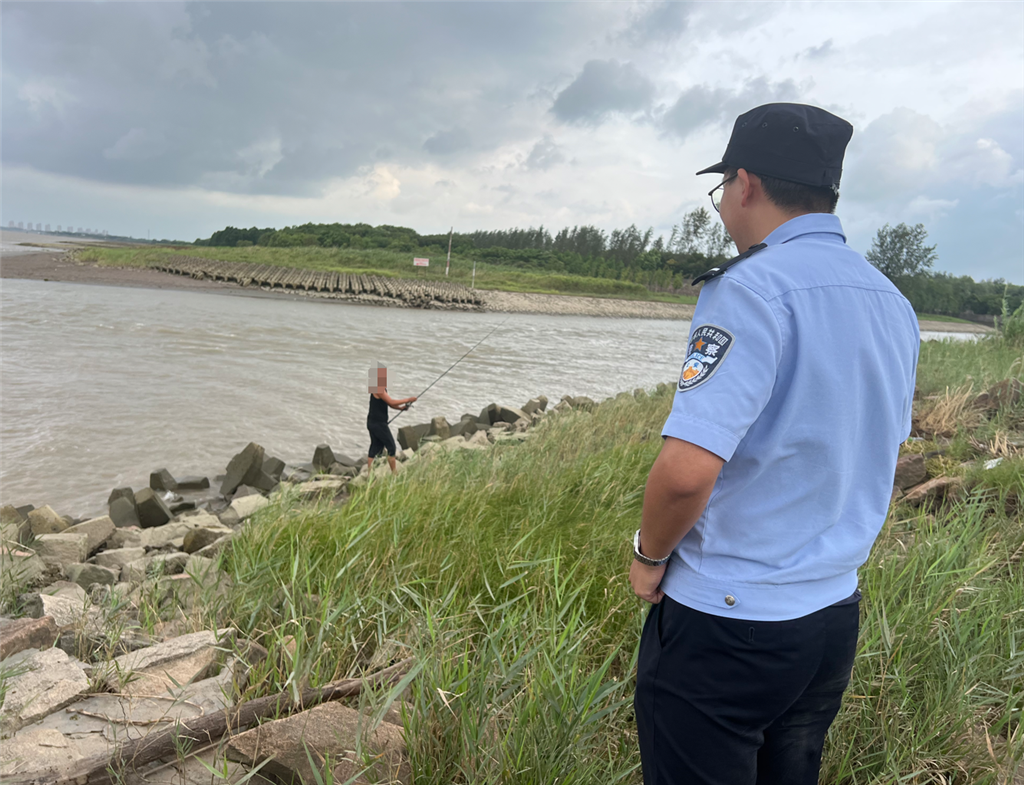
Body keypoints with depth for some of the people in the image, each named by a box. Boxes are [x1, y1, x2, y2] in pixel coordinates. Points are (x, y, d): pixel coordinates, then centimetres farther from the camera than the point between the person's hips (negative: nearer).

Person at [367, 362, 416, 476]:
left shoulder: (382, 388, 14)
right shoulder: (378, 389, -17)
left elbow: (389, 403, 17)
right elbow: (391, 402, -23)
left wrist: (400, 408, 2)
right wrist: (408, 400, -17)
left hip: (373, 423, 10)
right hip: (378, 424, -10)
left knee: (375, 447, 11)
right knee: (391, 447, -2)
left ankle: (368, 471, 12)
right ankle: (394, 473, 3)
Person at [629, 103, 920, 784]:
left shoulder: (753, 288, -21)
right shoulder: (894, 302, 7)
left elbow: (687, 470, -30)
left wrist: (649, 556, -11)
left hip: (724, 621, -8)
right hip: (836, 614, 8)